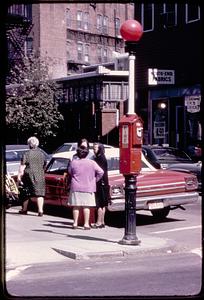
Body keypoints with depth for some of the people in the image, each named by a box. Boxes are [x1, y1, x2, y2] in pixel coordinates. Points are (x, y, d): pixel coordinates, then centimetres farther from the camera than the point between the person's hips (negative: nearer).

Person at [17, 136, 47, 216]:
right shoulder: (42, 154, 6)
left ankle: (24, 209, 24)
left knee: (26, 194, 12)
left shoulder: (26, 154, -6)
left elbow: (22, 167, -10)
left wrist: (19, 176, -9)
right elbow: (44, 167, 14)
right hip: (40, 177, 2)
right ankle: (40, 210, -10)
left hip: (29, 175, -2)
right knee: (39, 193, 0)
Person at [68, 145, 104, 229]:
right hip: (88, 188, -1)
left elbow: (69, 172, 10)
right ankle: (86, 224, 1)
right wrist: (95, 180, 4)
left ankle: (75, 223, 11)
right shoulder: (92, 163, -7)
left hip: (76, 187, 1)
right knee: (86, 206, 4)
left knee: (76, 206, 9)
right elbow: (100, 172, -8)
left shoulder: (73, 162, -4)